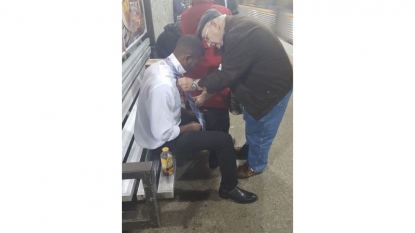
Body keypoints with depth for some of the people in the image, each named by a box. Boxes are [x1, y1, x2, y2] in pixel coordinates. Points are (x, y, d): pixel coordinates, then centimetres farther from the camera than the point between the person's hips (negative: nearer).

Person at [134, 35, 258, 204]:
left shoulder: (159, 65, -6)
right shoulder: (163, 86, -36)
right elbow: (163, 134, -30)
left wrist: (189, 112, 4)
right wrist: (189, 127, -14)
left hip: (162, 122, 9)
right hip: (163, 140, -9)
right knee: (224, 140, -8)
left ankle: (217, 156, 41)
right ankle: (229, 188, 14)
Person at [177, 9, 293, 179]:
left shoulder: (238, 36, -31)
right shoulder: (236, 27, 3)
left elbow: (226, 75, -28)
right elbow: (230, 71, 8)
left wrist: (195, 84, -17)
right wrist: (206, 92, 6)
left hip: (274, 86, -10)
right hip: (260, 82, 10)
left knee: (259, 129, 8)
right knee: (251, 121, 25)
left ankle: (255, 165, 31)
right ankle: (248, 150, 49)